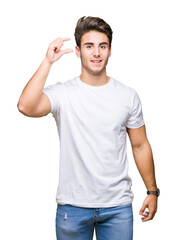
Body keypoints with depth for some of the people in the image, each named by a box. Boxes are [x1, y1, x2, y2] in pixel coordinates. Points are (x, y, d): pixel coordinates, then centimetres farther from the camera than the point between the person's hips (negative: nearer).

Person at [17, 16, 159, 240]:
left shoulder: (128, 96, 1)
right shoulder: (62, 93, -6)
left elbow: (140, 146, 8)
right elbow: (26, 106, -26)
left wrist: (152, 191, 9)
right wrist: (48, 61, -23)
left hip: (118, 206, 2)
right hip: (73, 206, -1)